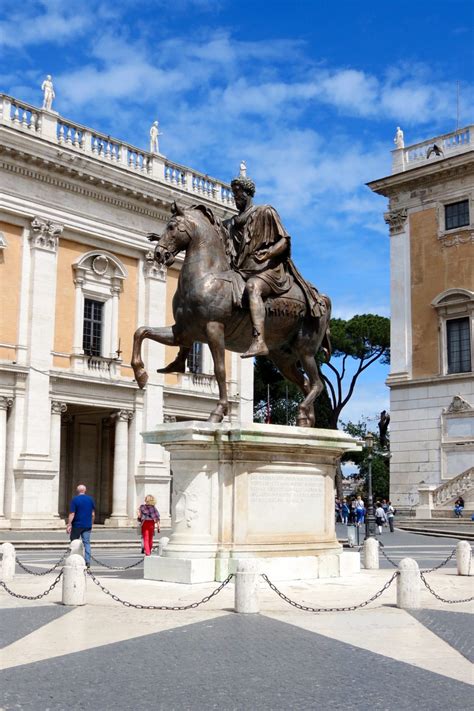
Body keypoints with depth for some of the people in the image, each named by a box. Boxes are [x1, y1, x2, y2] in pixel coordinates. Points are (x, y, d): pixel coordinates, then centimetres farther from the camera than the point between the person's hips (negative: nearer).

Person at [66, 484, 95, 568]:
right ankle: (87, 562, -3)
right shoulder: (90, 499, 5)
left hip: (77, 525, -3)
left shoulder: (75, 499, -8)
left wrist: (69, 524, -10)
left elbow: (72, 514, -13)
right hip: (87, 525, 3)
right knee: (87, 543, 4)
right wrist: (91, 523, 18)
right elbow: (93, 514, 9)